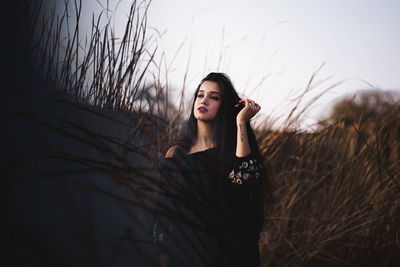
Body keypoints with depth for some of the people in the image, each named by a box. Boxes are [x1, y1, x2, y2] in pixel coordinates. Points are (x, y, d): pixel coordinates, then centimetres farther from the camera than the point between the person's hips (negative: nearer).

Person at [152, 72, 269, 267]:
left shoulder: (230, 151, -4)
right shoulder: (174, 154, 3)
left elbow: (244, 179, -26)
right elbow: (162, 206, 5)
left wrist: (241, 123, -21)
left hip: (218, 251, -2)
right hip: (177, 249, 2)